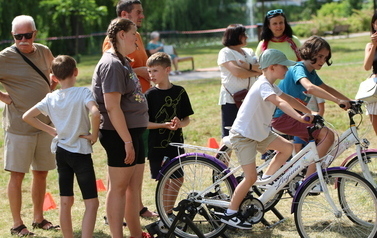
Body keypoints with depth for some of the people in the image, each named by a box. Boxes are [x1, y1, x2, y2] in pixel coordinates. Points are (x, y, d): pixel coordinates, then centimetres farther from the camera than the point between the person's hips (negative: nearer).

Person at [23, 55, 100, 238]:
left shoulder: (51, 98, 2)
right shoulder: (83, 93, -12)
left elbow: (27, 116, 3)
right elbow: (95, 113, -30)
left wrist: (52, 130, 7)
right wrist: (94, 135, -15)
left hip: (61, 151, 6)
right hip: (81, 152, -5)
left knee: (65, 202, 12)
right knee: (91, 203, -2)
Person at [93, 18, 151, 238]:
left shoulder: (123, 62, 16)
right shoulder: (112, 64, -16)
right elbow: (112, 107, -22)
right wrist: (127, 141, -23)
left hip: (133, 131, 10)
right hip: (120, 135, -10)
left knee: (134, 186, 15)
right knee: (119, 187, -3)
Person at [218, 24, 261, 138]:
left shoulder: (249, 52, 18)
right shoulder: (225, 52, -3)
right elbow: (237, 72, -16)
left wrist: (249, 66, -14)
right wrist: (255, 72, -2)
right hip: (231, 100, -6)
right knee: (229, 134, -5)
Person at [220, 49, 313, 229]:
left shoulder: (270, 85, 7)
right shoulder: (263, 86, -24)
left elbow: (288, 99, 10)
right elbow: (280, 102, -40)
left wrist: (309, 113, 4)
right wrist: (299, 117, -52)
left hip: (259, 132, 10)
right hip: (243, 135, -10)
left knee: (287, 148, 1)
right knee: (251, 177, -11)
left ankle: (266, 180, 14)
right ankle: (230, 214, 1)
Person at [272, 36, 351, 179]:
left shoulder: (311, 73, 13)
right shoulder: (299, 69, -17)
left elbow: (327, 89, 22)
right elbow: (310, 87, -36)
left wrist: (349, 101, 11)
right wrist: (338, 101, -42)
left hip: (294, 116, 10)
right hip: (283, 117, -10)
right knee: (327, 135, -21)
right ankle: (308, 179, -19)